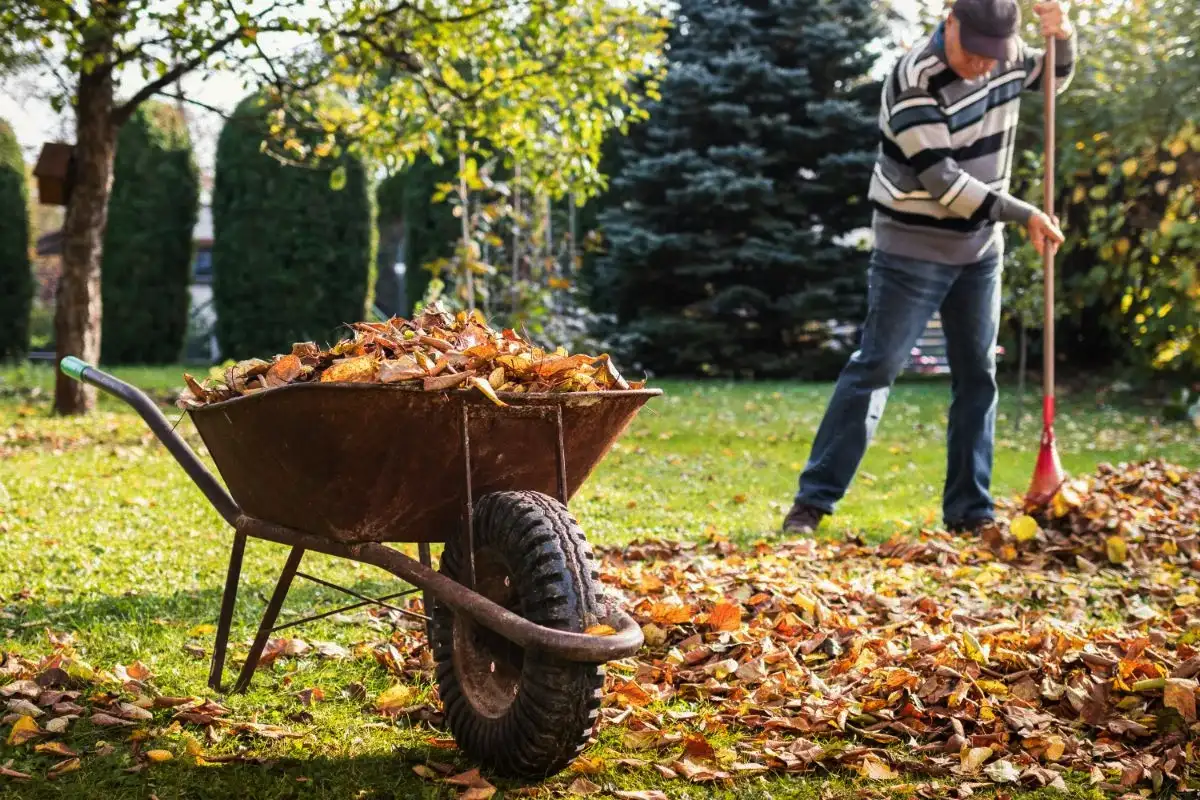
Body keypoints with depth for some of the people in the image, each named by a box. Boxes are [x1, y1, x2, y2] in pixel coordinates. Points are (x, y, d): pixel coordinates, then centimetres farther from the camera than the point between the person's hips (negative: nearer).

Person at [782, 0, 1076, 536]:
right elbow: (941, 181, -24)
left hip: (981, 248, 6)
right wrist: (1023, 214, -22)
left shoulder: (1005, 55, -1)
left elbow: (1053, 78, 21)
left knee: (977, 375, 6)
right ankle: (813, 500, -3)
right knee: (875, 367, -7)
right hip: (913, 249, -6)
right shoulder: (915, 80, -22)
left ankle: (969, 512, 14)